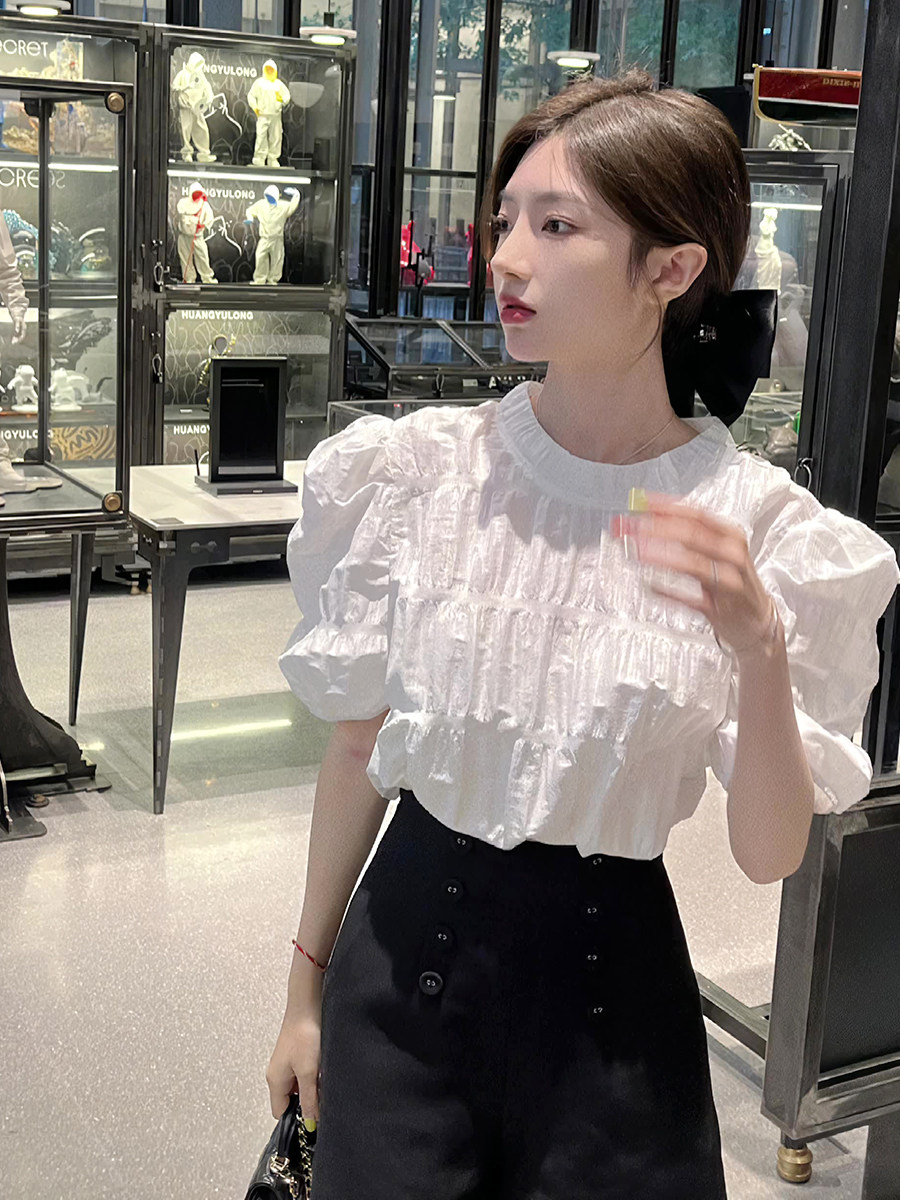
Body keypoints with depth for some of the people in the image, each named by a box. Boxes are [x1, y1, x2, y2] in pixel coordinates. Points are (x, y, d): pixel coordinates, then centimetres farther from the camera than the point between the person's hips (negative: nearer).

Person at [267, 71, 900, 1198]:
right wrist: (307, 986, 9)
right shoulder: (417, 470, -8)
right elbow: (358, 744, 1)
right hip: (409, 937, 1)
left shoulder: (764, 530, -11)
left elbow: (769, 855, -11)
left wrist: (760, 651, -28)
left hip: (610, 974, -1)